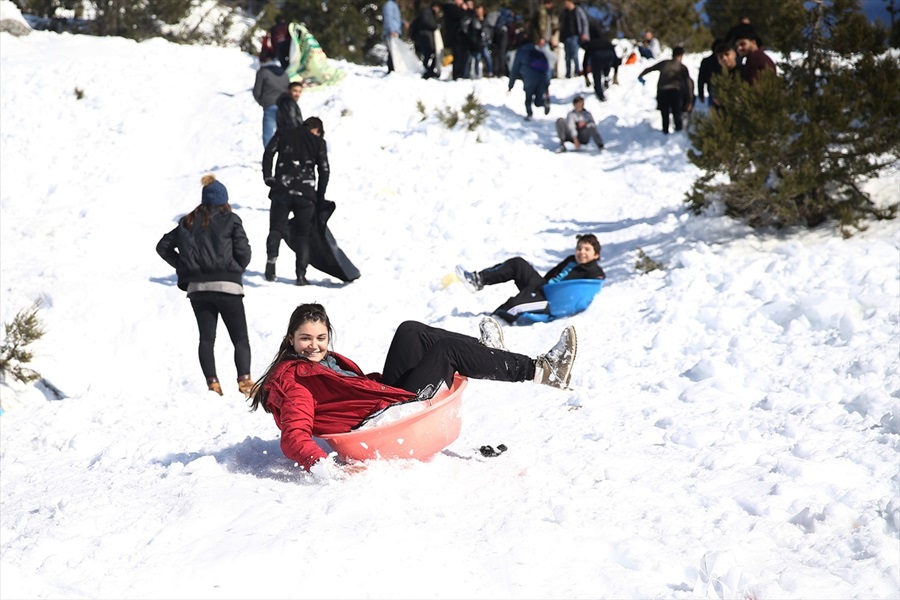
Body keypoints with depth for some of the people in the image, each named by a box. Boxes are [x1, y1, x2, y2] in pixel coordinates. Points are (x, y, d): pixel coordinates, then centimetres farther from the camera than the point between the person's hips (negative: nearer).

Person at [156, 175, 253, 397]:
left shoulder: (188, 222, 12)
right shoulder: (230, 220, 0)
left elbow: (163, 247, 13)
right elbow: (243, 253, -6)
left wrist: (182, 267, 16)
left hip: (197, 287, 3)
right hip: (227, 286, -3)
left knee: (206, 338, 8)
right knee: (240, 338, 2)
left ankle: (212, 382, -7)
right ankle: (244, 379, -17)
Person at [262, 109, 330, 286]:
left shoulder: (283, 134, 11)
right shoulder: (318, 142, 8)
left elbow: (268, 153, -1)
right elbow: (324, 170, 4)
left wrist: (268, 178, 3)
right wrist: (320, 197, 11)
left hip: (281, 191, 0)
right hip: (306, 194, 0)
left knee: (276, 229, 3)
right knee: (302, 234, 9)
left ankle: (271, 258, -25)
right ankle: (301, 274, 1)